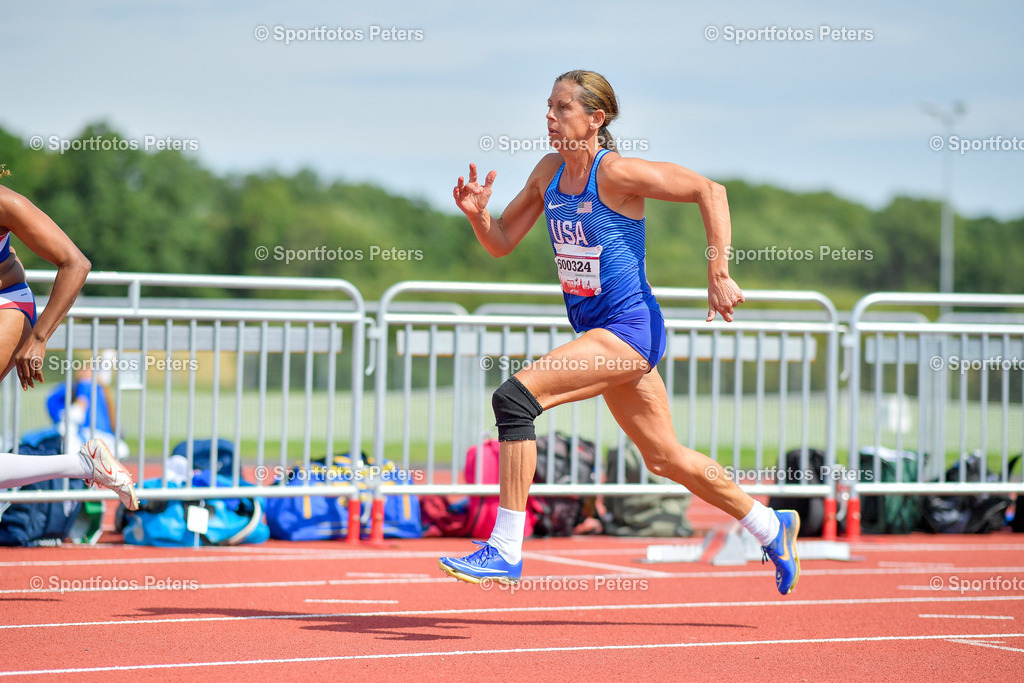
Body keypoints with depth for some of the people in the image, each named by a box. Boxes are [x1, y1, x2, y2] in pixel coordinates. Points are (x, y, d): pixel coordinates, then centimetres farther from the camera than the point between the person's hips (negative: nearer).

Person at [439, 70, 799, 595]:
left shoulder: (616, 172, -15)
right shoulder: (551, 172, 7)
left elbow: (709, 190, -13)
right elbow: (501, 242, 12)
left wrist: (719, 275, -17)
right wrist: (478, 213, -9)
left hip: (629, 327, -9)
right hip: (596, 331, 9)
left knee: (514, 397, -22)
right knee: (664, 458, 17)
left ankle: (505, 550, -20)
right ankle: (770, 528, 36)